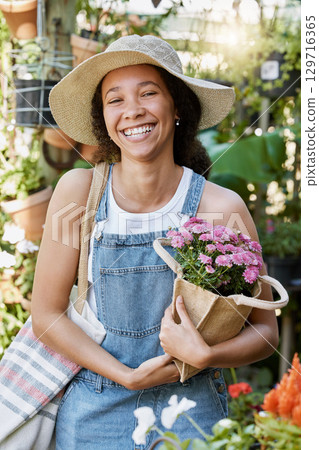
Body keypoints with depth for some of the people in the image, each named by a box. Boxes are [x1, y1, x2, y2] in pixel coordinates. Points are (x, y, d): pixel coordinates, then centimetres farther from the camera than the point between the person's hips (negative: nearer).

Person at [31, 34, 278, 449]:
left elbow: (265, 330, -4)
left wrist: (204, 355, -22)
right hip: (93, 414, 1)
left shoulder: (222, 207, -12)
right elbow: (46, 316, -6)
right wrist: (127, 376, -14)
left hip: (190, 413, -1)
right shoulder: (79, 190, -11)